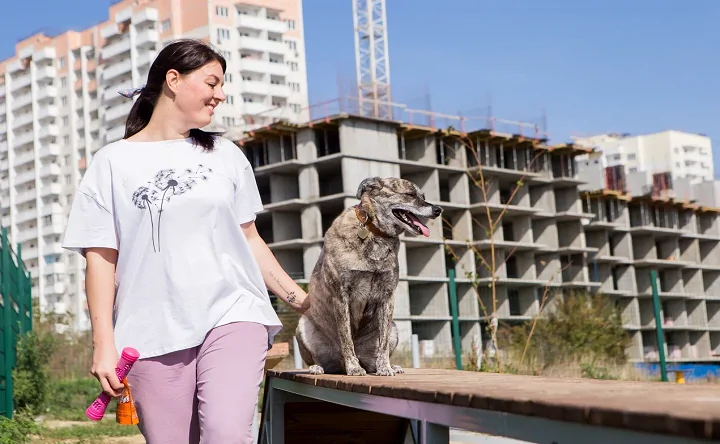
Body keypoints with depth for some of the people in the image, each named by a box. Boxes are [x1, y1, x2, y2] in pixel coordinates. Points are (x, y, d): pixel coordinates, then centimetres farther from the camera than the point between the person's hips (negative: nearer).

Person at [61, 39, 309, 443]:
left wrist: (301, 300, 12)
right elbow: (101, 258, 3)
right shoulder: (113, 162, 6)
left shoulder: (226, 155, 14)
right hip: (155, 332, -1)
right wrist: (104, 344, -4)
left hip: (232, 315, 1)